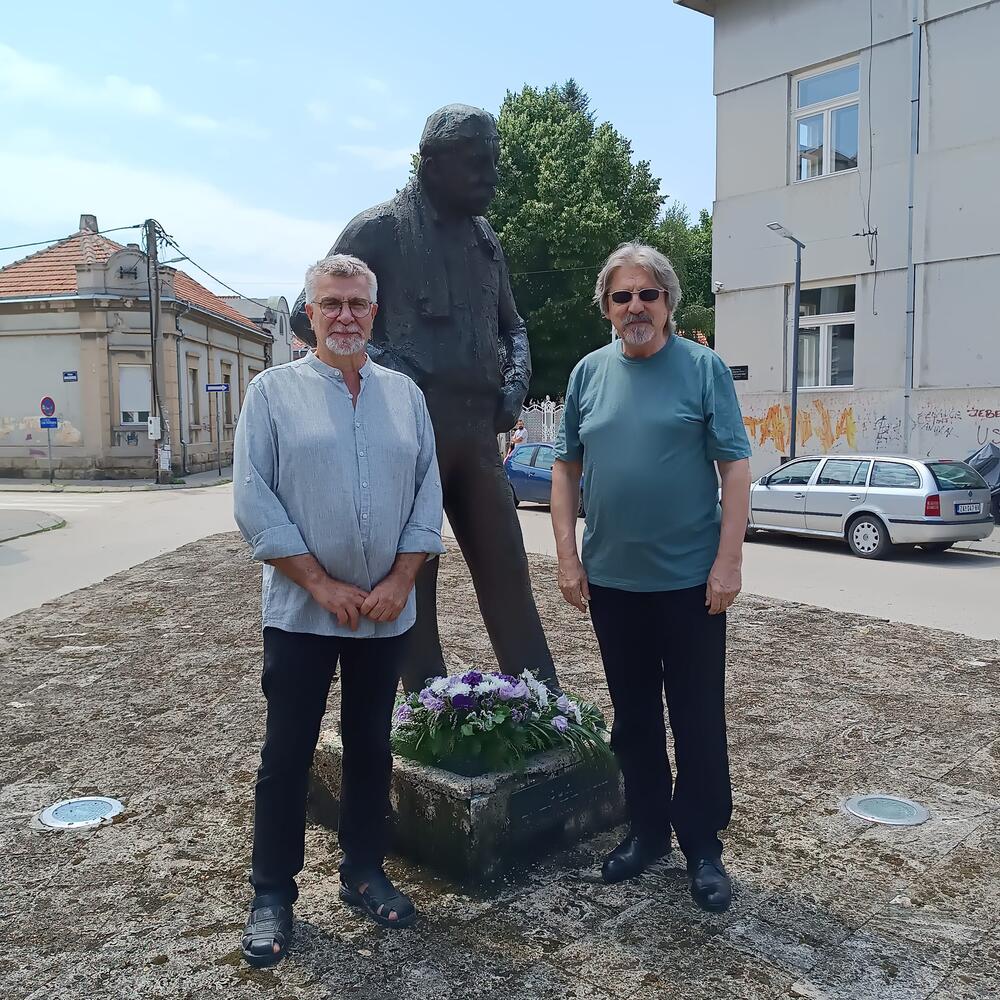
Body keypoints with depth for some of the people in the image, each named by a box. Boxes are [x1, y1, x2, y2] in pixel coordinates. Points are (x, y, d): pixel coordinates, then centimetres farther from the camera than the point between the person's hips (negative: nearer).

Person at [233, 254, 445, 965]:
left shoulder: (404, 393, 8)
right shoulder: (274, 391, -1)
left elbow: (428, 492, 4)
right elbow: (253, 500, -8)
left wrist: (400, 581, -7)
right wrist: (322, 585, -13)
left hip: (387, 611, 3)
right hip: (300, 611, -3)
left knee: (371, 747, 14)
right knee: (288, 753, 6)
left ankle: (364, 872, 30)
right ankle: (272, 894, 22)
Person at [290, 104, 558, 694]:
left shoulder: (487, 241, 17)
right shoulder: (382, 229, -1)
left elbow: (512, 325, 29)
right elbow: (309, 315, -2)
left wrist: (518, 374, 9)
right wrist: (381, 363, -14)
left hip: (478, 430, 6)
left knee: (508, 573, 7)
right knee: (412, 579, 3)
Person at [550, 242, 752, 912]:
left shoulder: (703, 368, -3)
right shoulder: (590, 373, 6)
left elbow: (735, 467, -6)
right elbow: (567, 467, 9)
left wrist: (728, 561, -12)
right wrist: (567, 555, 3)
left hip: (691, 580, -3)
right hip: (610, 579, 4)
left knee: (699, 719, 6)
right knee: (634, 717, 15)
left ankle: (704, 846, 22)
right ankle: (648, 830, 31)